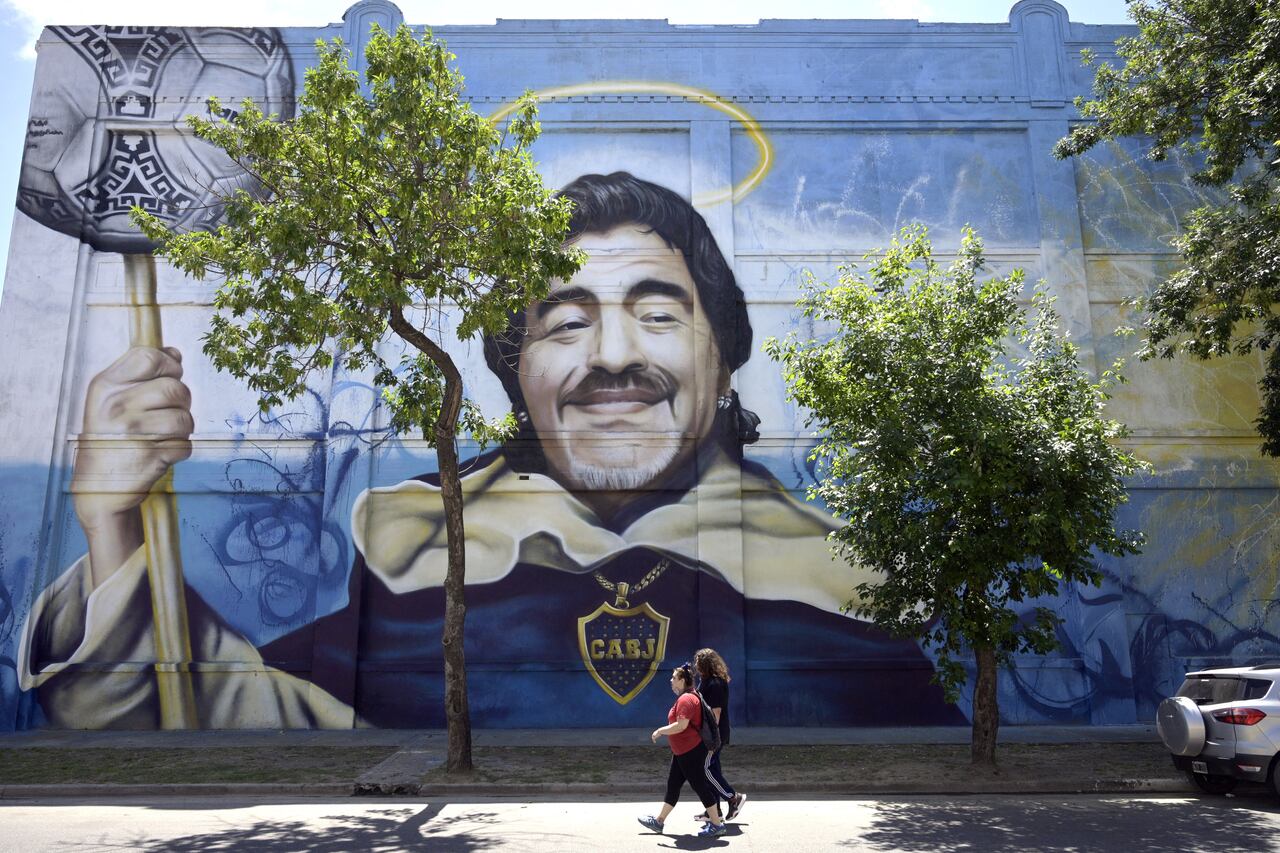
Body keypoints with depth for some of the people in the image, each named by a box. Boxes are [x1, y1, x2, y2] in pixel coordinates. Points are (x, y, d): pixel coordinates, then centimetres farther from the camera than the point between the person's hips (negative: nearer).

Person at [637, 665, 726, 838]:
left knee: (699, 785, -3)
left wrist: (660, 731, -17)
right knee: (673, 784, 15)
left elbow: (681, 725, -28)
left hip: (691, 751, -11)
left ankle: (717, 824, 6)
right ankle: (659, 821, 24)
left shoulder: (686, 699, -20)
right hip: (682, 751, 11)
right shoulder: (687, 697, 14)